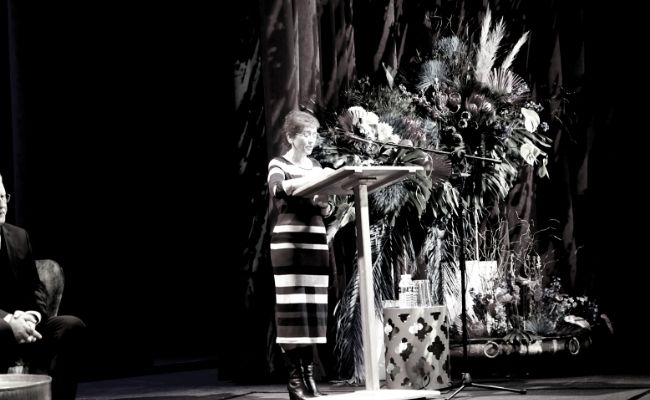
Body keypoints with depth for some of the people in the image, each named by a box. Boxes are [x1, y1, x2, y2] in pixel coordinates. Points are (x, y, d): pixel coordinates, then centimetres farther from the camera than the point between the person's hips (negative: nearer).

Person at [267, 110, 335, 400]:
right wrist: (307, 182, -38)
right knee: (293, 310, -9)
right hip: (288, 242, -6)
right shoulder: (279, 164, -1)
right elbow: (278, 189, -24)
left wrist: (324, 202, -7)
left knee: (314, 311, 3)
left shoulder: (316, 167, 17)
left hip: (316, 241, 6)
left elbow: (327, 211, 16)